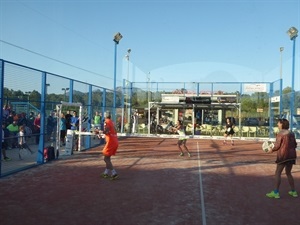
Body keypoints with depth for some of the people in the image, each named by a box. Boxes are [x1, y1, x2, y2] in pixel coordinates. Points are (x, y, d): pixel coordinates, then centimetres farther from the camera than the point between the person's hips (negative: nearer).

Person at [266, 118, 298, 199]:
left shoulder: (280, 134, -13)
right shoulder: (291, 133, 8)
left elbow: (277, 146, -12)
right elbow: (295, 145, 12)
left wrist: (272, 150, 5)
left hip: (283, 155, -7)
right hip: (292, 155, 7)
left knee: (278, 173, -2)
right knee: (288, 173, 20)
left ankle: (276, 192, -3)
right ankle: (293, 191, 23)